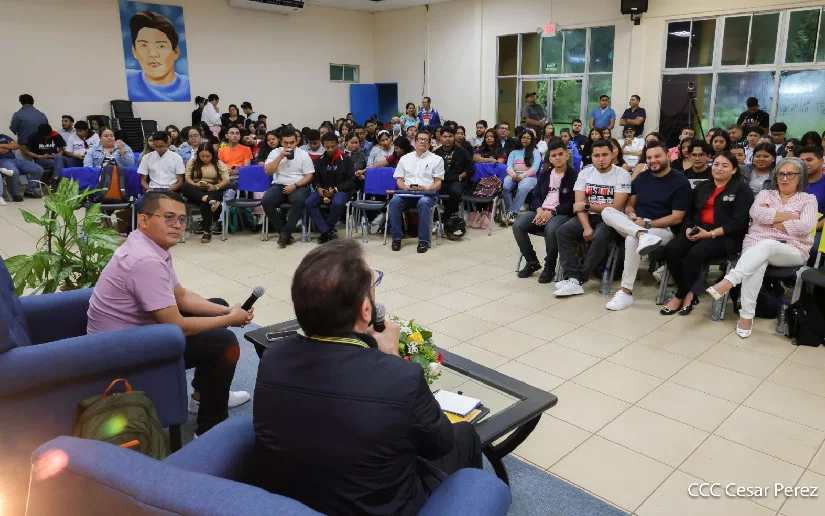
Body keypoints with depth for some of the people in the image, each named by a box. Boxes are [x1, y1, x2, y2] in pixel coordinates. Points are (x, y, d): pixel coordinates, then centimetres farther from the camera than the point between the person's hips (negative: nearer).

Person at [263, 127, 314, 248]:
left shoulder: (303, 154, 4)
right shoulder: (275, 153, 9)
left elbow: (309, 176, 0)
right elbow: (267, 171, -2)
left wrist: (295, 185, -15)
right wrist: (280, 157, -10)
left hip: (298, 186, -2)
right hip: (278, 186, 2)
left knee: (299, 201, -37)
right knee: (266, 201, -28)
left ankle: (285, 233, -26)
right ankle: (282, 231, -15)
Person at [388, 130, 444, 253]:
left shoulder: (437, 159, 12)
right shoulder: (405, 159, 19)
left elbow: (438, 183, 6)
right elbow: (399, 180, 14)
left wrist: (427, 188, -14)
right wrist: (406, 187, -8)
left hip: (427, 194, -2)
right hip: (406, 193, 2)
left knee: (423, 203, -38)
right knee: (394, 202, -30)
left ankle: (424, 240, -30)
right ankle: (396, 237, -20)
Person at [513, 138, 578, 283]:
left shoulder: (573, 175, -1)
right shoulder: (544, 174, 18)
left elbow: (572, 203, -8)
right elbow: (536, 196, 15)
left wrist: (551, 213, -18)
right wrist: (539, 210, -8)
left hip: (561, 213, -6)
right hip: (541, 211, 6)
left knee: (551, 229, -39)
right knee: (517, 226, -20)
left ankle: (550, 267, -16)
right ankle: (532, 262, -1)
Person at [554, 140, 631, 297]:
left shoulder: (622, 175, -6)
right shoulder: (585, 173, 6)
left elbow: (616, 208, -14)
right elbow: (580, 205, -3)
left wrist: (587, 206, -8)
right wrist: (586, 227, -20)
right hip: (589, 217, 4)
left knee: (600, 237, -36)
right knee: (562, 231, -23)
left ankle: (579, 279, -24)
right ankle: (572, 278, -32)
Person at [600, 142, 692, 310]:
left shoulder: (680, 182, -4)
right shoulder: (641, 177, 13)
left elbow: (677, 218, -9)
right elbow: (629, 204, 16)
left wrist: (647, 224, -17)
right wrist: (631, 215, -9)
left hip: (662, 229, -6)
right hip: (634, 224, 6)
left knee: (632, 239, -37)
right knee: (607, 212, -20)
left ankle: (626, 292, -29)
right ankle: (643, 236, -42)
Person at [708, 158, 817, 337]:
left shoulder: (808, 199, 12)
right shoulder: (765, 194, 18)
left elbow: (806, 226, -7)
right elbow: (756, 213, -5)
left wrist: (772, 222, -5)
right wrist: (791, 215, -5)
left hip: (791, 251, -1)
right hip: (756, 245, 1)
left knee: (766, 245, -39)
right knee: (758, 262, -38)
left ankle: (727, 282, -54)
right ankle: (746, 315, -40)